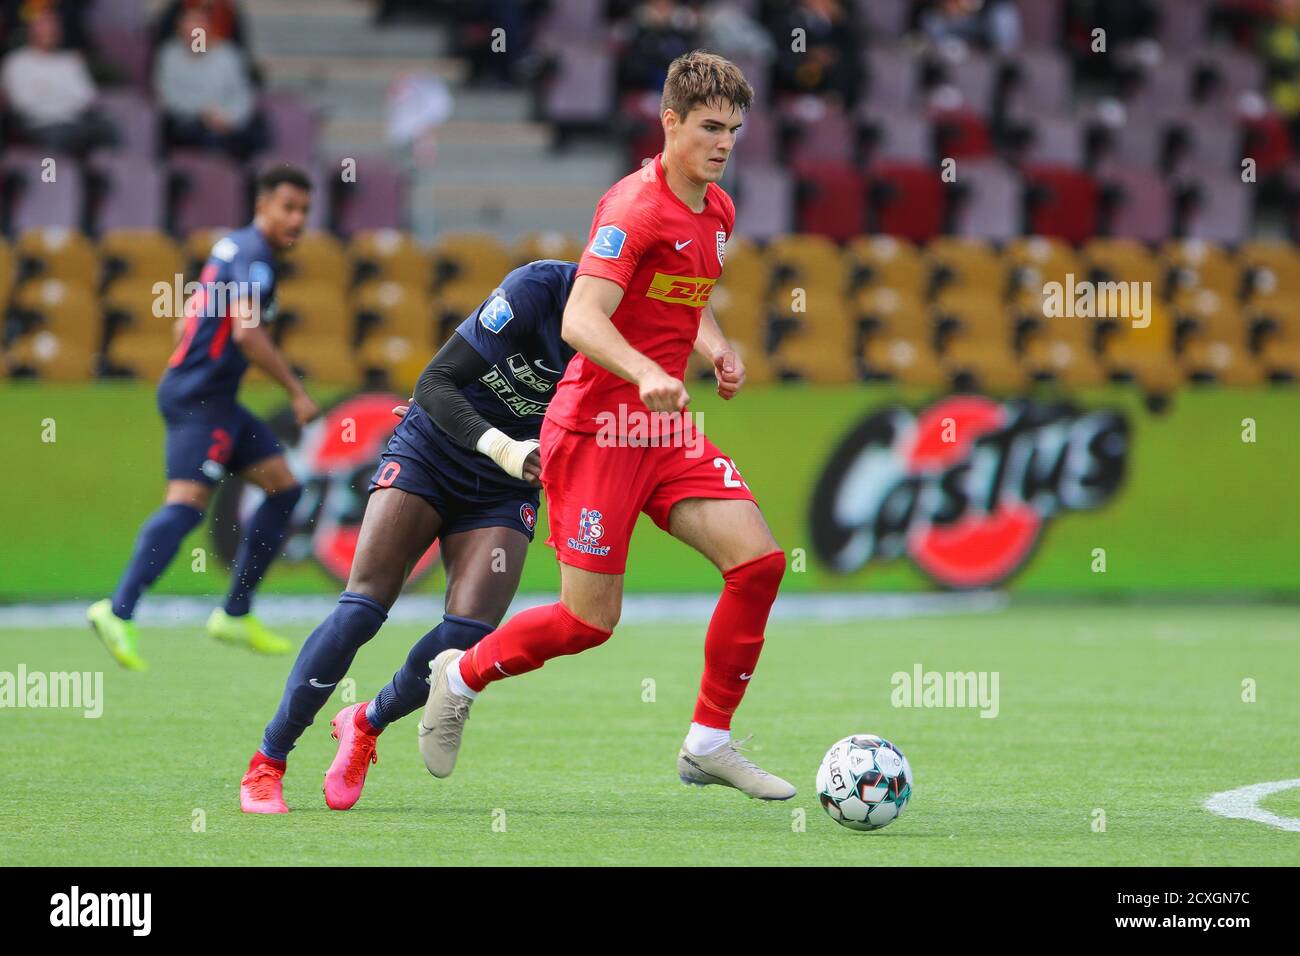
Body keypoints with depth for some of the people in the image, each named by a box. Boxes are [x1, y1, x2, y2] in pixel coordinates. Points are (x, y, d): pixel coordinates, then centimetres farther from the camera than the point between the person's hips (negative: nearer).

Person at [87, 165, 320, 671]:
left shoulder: (233, 247, 19)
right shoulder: (254, 255, -12)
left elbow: (187, 321, 26)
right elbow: (247, 330, -24)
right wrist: (296, 391, -18)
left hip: (214, 400, 10)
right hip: (200, 398, -10)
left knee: (284, 488, 12)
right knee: (187, 502, -21)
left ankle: (235, 615, 12)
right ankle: (119, 611, -30)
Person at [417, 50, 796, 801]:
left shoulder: (718, 211, 10)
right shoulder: (635, 208, -17)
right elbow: (581, 321, -28)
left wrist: (718, 350, 7)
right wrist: (645, 374, -44)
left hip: (666, 429, 8)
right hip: (596, 428, -8)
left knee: (759, 559, -8)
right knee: (590, 621, -5)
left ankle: (710, 743, 3)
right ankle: (461, 678, 23)